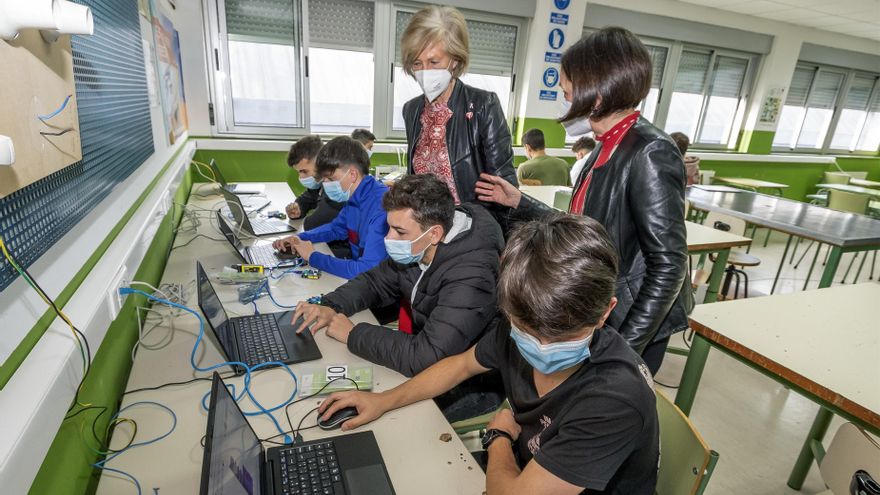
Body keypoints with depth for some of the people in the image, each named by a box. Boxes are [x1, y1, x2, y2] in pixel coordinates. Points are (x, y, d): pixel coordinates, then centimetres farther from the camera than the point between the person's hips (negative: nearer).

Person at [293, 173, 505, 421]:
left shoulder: (470, 277, -34)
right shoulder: (417, 248, -8)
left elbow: (424, 358, -37)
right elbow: (377, 281, 8)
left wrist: (353, 334, -24)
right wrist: (331, 307, -10)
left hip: (471, 386, -7)